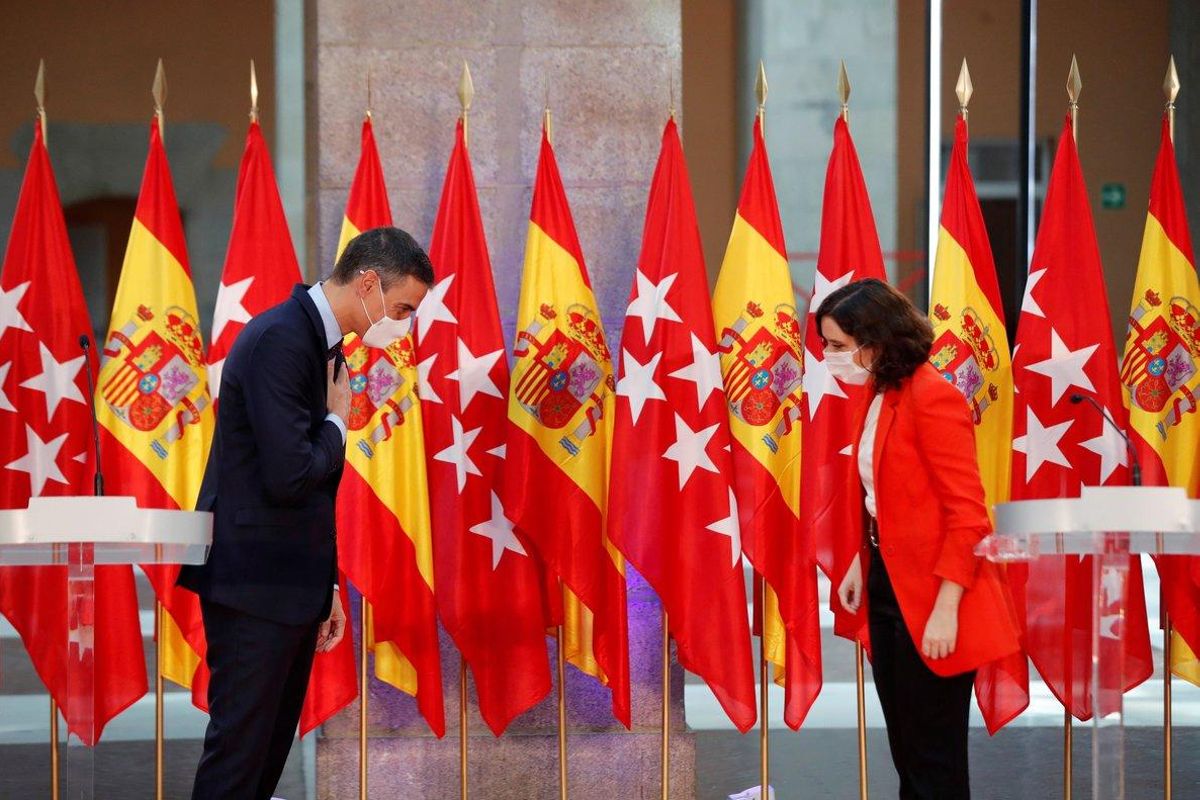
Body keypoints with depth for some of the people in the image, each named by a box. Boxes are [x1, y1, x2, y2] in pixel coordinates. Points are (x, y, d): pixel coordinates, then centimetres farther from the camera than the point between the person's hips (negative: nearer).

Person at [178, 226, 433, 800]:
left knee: (272, 751, 13)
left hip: (292, 585, 10)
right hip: (255, 585, -10)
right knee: (240, 750, -6)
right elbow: (289, 474, -27)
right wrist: (337, 423, -8)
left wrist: (324, 587, 20)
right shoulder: (280, 339, -18)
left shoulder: (322, 345, 14)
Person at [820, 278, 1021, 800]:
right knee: (906, 753, 16)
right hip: (887, 587, 9)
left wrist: (946, 608, -23)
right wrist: (860, 562, 6)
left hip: (929, 602, -9)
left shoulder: (932, 398, -17)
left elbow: (967, 512, -20)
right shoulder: (878, 398, 10)